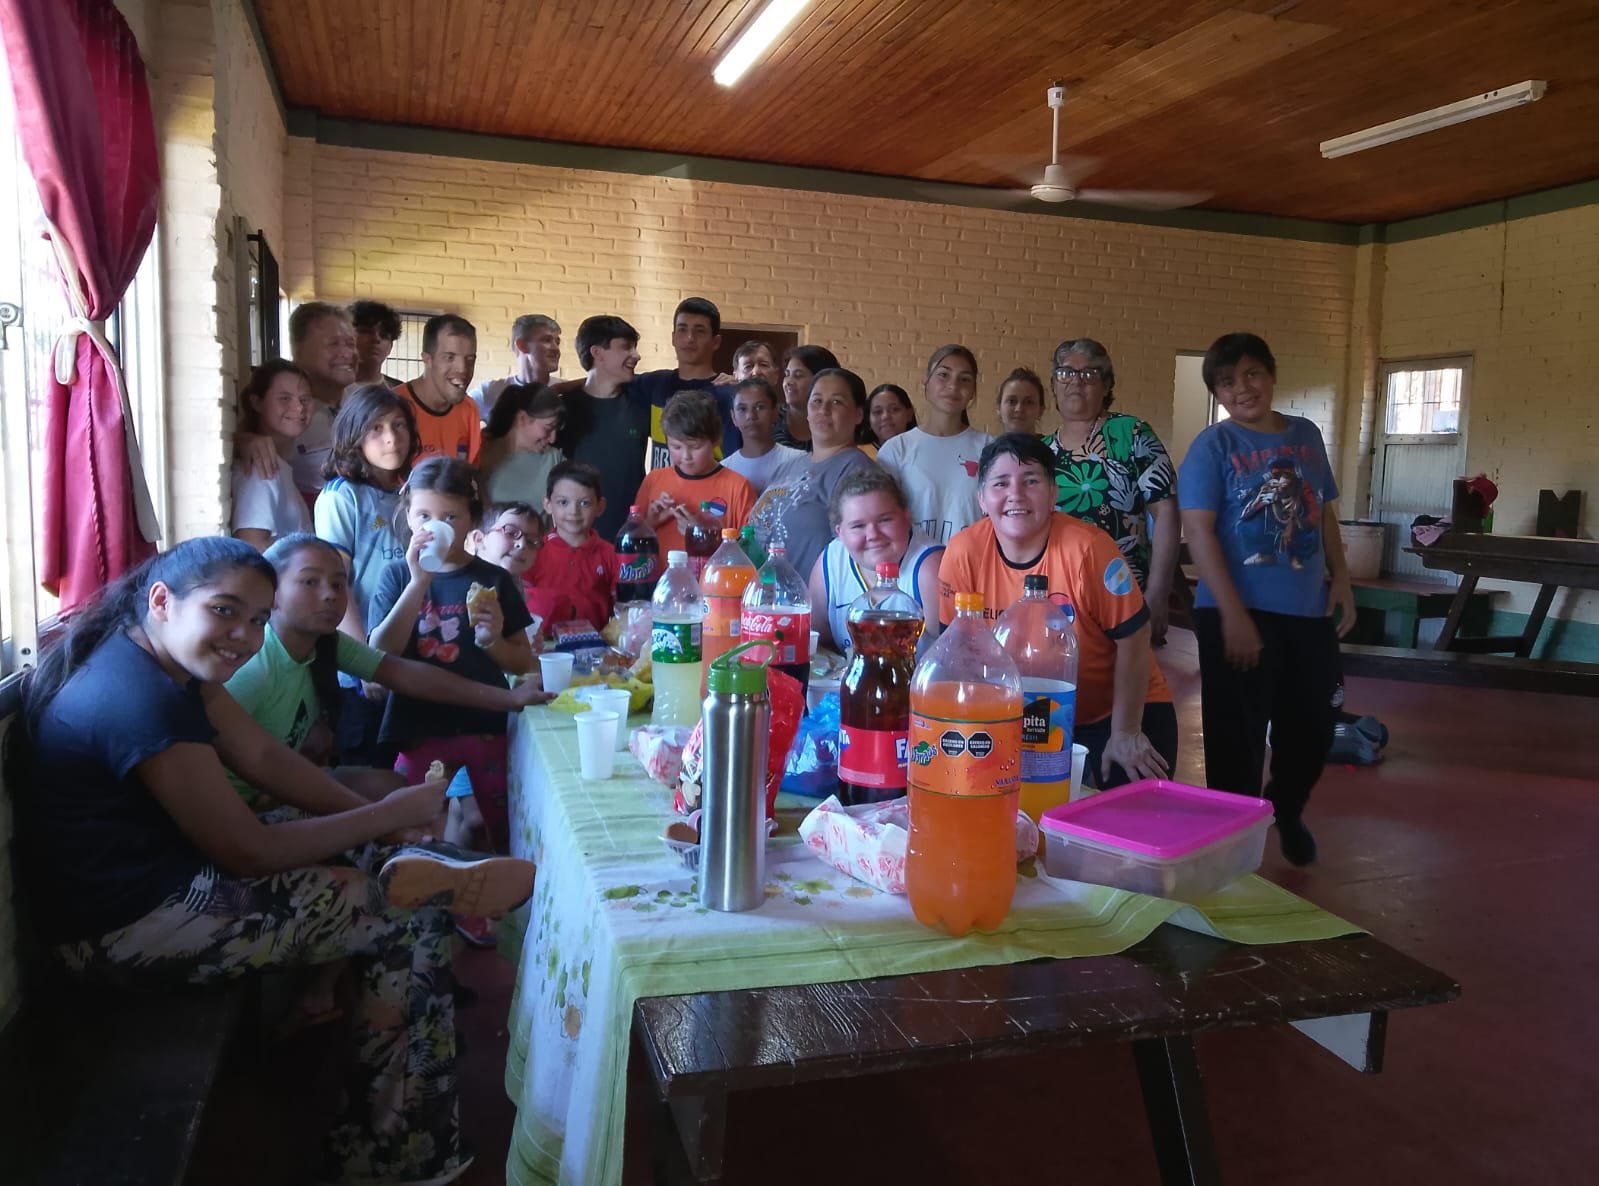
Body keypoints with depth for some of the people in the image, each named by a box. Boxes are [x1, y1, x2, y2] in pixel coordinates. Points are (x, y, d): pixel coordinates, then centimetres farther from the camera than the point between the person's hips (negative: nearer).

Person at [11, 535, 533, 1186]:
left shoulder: (168, 661, 1)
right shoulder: (140, 700, -28)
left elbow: (264, 756, 5)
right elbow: (251, 852, -23)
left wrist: (373, 813, -6)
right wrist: (388, 816, -14)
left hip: (165, 869, 10)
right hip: (125, 927, -10)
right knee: (411, 918, -8)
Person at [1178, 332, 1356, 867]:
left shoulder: (1307, 435, 10)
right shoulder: (1213, 445, -6)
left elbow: (1325, 514, 18)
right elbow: (1198, 530, -14)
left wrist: (1341, 579, 5)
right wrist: (1233, 614, -19)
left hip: (1309, 612, 5)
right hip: (1240, 613, -5)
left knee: (1312, 728, 17)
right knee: (1238, 738, 2)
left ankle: (1286, 810, 44)